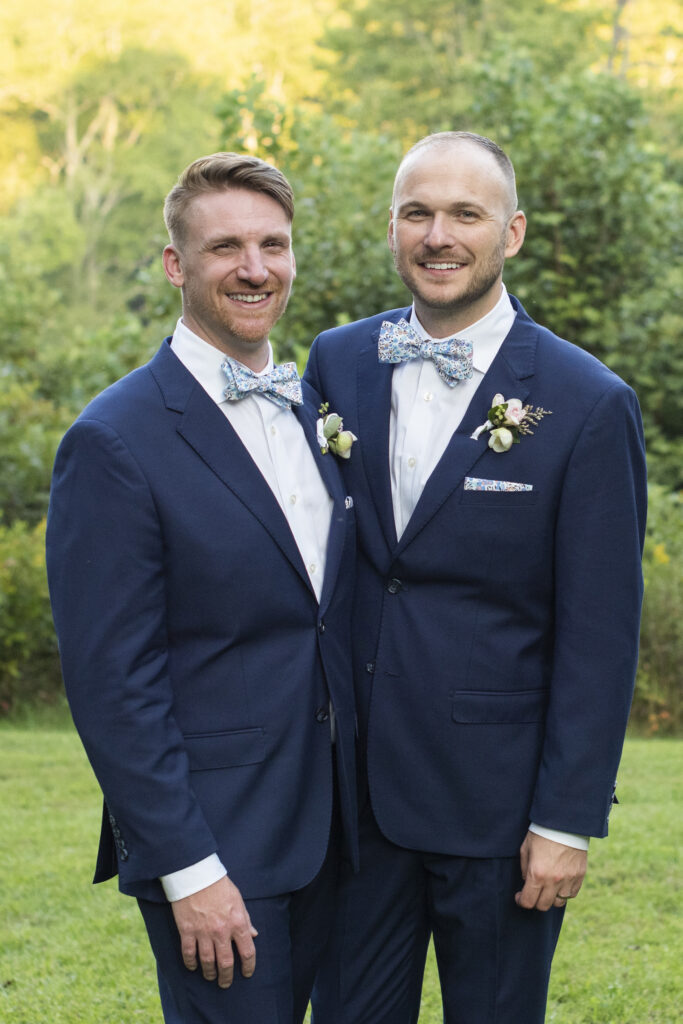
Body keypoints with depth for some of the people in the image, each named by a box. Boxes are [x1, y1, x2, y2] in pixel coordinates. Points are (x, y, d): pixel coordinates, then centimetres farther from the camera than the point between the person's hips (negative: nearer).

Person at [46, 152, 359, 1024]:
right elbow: (111, 682, -16)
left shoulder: (314, 410, 10)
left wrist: (355, 803, 11)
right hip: (213, 846, -7)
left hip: (325, 824, 7)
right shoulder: (115, 441, -14)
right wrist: (187, 868, -17)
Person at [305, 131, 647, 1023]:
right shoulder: (339, 363, 3)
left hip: (497, 798, -3)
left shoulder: (589, 404, -10)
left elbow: (599, 637, -9)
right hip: (355, 782, 4)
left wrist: (567, 820, -11)